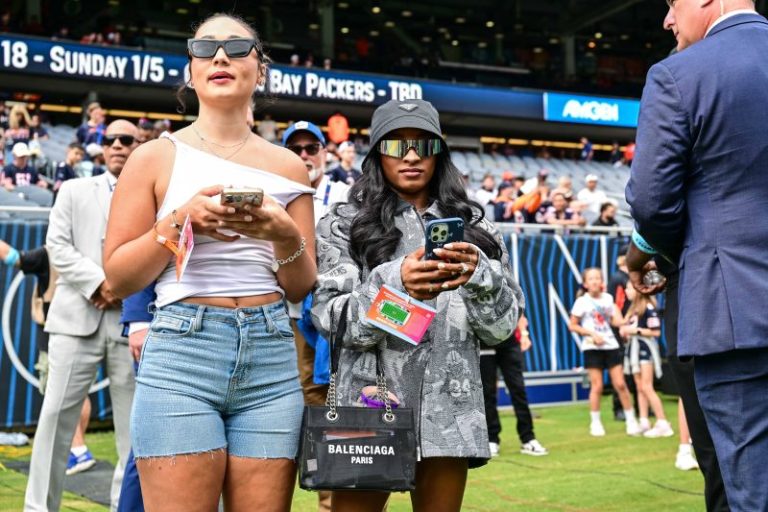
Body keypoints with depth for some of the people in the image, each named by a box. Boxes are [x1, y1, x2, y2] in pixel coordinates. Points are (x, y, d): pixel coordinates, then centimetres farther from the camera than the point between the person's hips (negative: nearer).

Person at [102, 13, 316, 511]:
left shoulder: (288, 167, 12)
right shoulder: (157, 157, 5)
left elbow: (301, 288, 12)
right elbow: (118, 277, 3)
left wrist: (286, 237, -8)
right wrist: (180, 222, -11)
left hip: (271, 357, 3)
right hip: (183, 348, -2)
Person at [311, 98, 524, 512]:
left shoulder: (471, 226, 13)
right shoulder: (345, 225, 7)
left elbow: (503, 326, 6)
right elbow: (333, 320, -5)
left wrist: (478, 277, -14)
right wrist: (395, 285, -22)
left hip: (449, 408, 2)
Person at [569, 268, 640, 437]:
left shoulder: (608, 298, 8)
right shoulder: (582, 302, -3)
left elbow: (617, 321, 10)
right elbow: (572, 326, -3)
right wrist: (592, 334, -13)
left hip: (611, 345, 3)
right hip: (592, 348, -3)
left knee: (620, 384, 0)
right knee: (597, 386, -4)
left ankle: (631, 420, 11)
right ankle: (595, 423, 9)